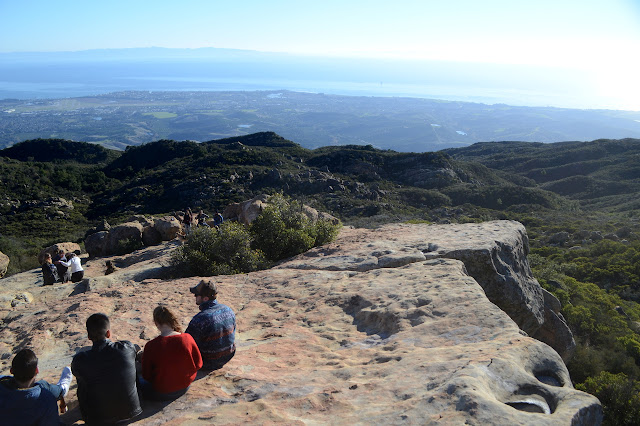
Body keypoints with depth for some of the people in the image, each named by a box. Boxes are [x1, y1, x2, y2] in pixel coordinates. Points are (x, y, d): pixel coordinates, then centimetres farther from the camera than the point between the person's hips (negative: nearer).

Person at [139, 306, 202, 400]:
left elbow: (146, 376, -12)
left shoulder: (150, 346, -23)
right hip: (184, 388, 4)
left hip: (161, 394, -4)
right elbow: (198, 364, -5)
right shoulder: (188, 338, -17)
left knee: (139, 379, 24)